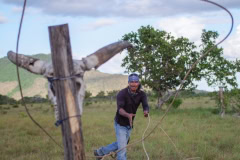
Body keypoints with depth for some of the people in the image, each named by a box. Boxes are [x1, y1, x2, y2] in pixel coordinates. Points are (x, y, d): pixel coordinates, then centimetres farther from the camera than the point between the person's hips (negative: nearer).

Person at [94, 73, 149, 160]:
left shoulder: (141, 94, -11)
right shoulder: (122, 93, -23)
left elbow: (145, 106, -26)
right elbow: (120, 109, -36)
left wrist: (146, 111, -52)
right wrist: (128, 115, -57)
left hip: (129, 125, 6)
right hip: (120, 124, -6)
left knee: (119, 144, 22)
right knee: (122, 148, -7)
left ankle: (100, 152, 42)